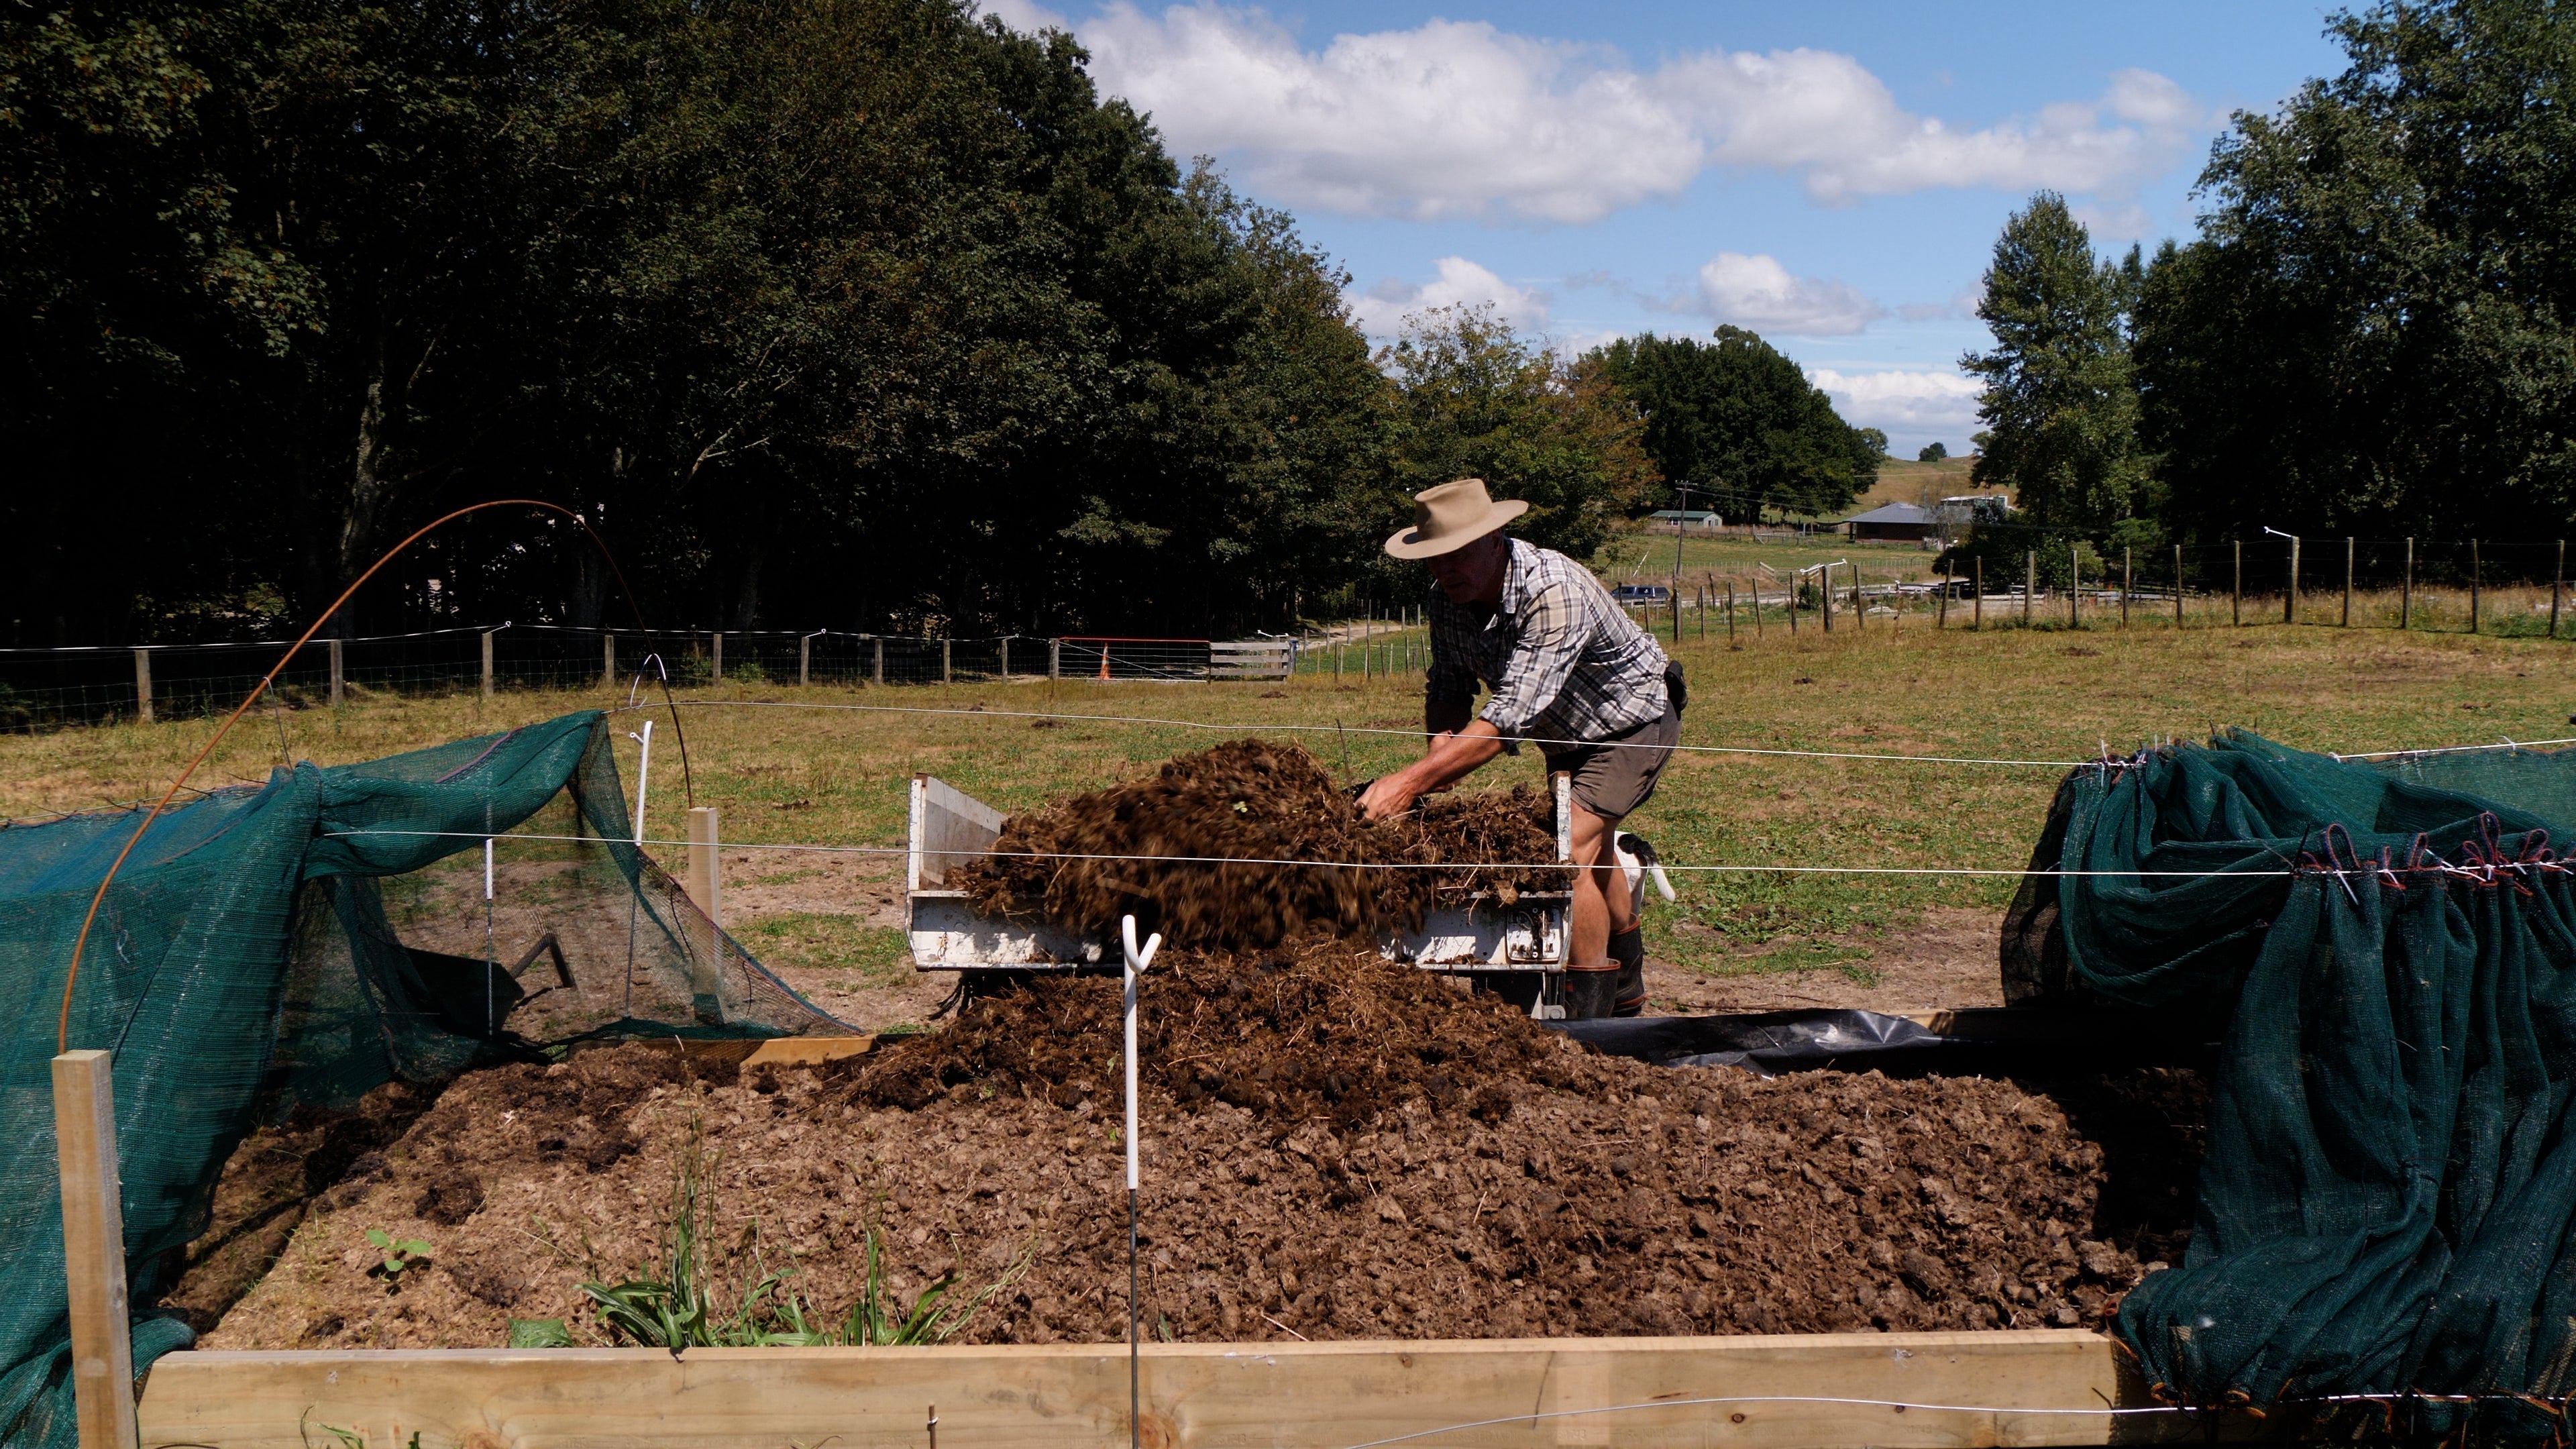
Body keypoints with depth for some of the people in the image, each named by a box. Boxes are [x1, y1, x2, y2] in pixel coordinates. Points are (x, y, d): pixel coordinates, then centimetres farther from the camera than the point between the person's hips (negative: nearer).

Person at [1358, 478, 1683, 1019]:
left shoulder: (1554, 590, -40)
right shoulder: (1448, 597, -18)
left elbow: (1513, 714, -47)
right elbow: (1448, 688, -8)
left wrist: (1411, 781, -52)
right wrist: (1440, 752, -30)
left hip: (1636, 718, -8)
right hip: (1568, 730, 8)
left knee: (1569, 848, -23)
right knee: (1594, 843, 22)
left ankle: (1585, 1016, -15)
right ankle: (1625, 992, 42)